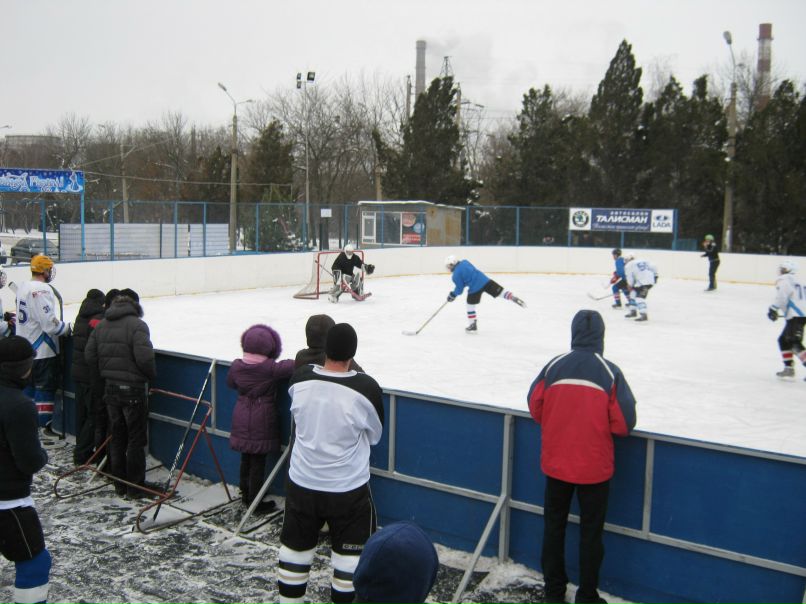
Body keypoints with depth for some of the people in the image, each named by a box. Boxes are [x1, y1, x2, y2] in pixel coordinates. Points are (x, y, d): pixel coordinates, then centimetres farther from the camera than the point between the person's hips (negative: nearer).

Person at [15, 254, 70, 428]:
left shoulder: (23, 287, 9)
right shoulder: (42, 290, -20)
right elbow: (50, 324, -23)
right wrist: (68, 327, -9)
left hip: (25, 348, 9)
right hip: (42, 351, -9)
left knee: (28, 387, 18)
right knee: (45, 389, 0)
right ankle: (44, 426, 4)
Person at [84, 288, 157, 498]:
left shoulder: (101, 325, 6)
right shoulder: (136, 325, -15)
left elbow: (90, 355, 6)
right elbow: (144, 356, -24)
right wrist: (151, 375, -6)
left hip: (110, 387, 6)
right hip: (133, 389, -6)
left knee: (117, 437, 14)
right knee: (136, 439, 3)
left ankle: (119, 484, 22)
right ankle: (136, 486, 9)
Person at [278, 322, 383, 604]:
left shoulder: (299, 378, -13)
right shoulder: (366, 388, -22)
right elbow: (374, 435, -4)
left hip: (301, 483, 3)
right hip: (348, 489, -3)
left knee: (295, 548, 21)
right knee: (351, 555, 15)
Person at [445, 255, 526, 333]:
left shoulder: (455, 275, -5)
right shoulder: (465, 262, 13)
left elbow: (459, 289, 0)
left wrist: (452, 295, 18)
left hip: (475, 287, -5)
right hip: (484, 280, 5)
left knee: (470, 305, 12)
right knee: (500, 291, 10)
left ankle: (473, 325, 16)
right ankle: (514, 298, -9)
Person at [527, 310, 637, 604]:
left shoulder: (554, 366, -7)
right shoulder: (610, 372, -13)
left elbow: (535, 407, 1)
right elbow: (624, 423, -12)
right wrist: (600, 425, 8)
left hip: (555, 462, 2)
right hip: (594, 466, -2)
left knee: (554, 525, 17)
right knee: (591, 531, 12)